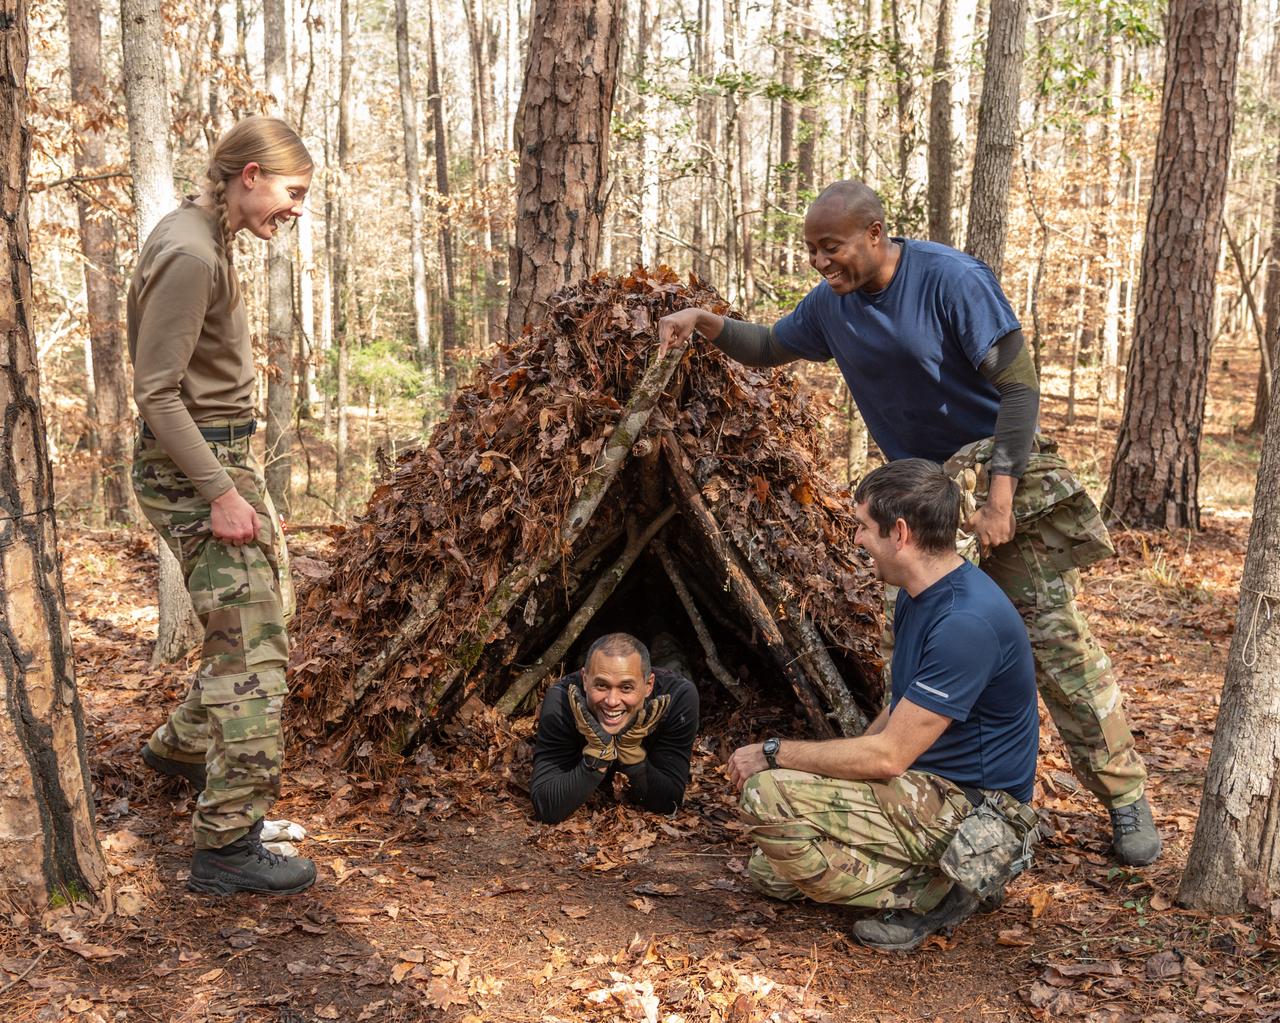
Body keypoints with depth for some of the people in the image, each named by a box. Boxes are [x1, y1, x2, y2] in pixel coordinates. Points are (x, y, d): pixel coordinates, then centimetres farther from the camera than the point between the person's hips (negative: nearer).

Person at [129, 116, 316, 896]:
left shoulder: (210, 239, 12)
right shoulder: (189, 255, -19)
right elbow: (158, 392, -22)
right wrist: (220, 492, -23)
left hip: (226, 454, 10)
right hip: (194, 467, -10)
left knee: (268, 613, 21)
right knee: (251, 647, -9)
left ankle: (180, 746, 40)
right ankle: (227, 847, -2)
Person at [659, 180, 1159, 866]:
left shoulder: (952, 280, -20)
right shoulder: (832, 304, -1)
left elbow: (1018, 385, -19)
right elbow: (769, 348, 15)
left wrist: (999, 498, -24)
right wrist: (707, 322, -6)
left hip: (1004, 472, -6)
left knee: (1055, 636, -6)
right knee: (909, 642, 3)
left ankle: (1125, 798, 7)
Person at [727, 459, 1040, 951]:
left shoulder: (968, 621, -27)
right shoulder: (919, 596, 6)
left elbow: (888, 756, -25)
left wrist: (775, 752, -15)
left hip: (968, 813, -10)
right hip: (923, 790, 10)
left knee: (769, 797, -23)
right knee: (769, 872, 11)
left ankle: (925, 895, -13)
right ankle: (927, 873, 10)